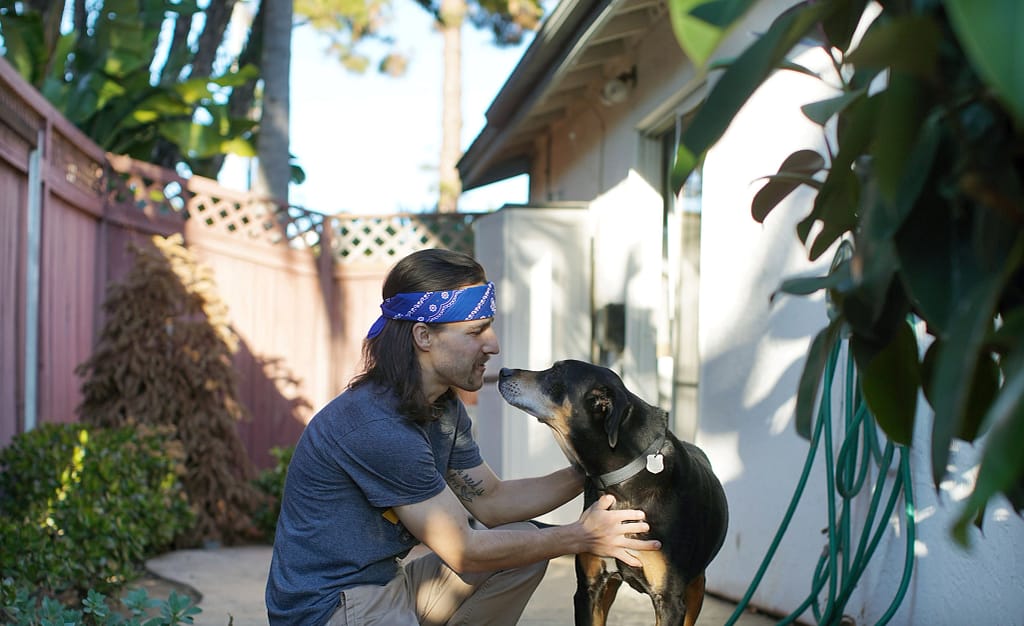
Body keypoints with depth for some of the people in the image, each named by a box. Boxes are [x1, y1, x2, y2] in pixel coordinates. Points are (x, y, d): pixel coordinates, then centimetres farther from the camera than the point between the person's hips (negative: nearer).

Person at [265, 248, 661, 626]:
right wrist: (580, 537, -14)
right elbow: (462, 551, -19)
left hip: (387, 584, 10)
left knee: (526, 540, 6)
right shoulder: (375, 427, -25)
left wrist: (587, 473, 1)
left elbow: (490, 501, 11)